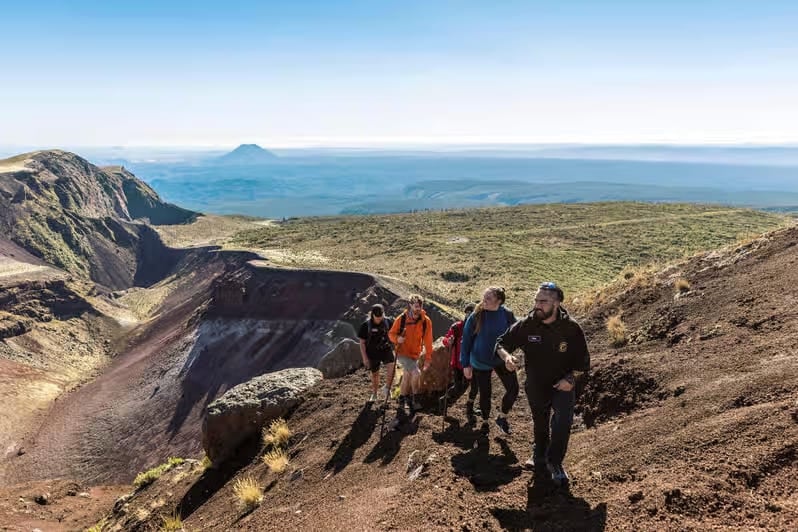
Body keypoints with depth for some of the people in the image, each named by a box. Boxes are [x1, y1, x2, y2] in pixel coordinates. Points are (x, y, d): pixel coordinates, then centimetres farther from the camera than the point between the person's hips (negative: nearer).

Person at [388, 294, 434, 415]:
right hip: (402, 353, -4)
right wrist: (397, 338, -27)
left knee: (407, 376, 18)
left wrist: (428, 357, -7)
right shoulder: (402, 318, -15)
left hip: (415, 354, 4)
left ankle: (402, 400, 39)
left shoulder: (426, 321, -10)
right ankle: (414, 399, -1)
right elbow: (391, 333, -5)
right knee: (415, 373, -21)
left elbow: (428, 340, -6)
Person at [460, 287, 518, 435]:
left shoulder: (507, 315, -12)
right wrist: (466, 364, -6)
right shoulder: (476, 316, -15)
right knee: (484, 393, 11)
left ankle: (501, 417, 21)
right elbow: (466, 340, -7)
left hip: (502, 360, 1)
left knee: (513, 389, -5)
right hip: (480, 362, -1)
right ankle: (485, 421, 38)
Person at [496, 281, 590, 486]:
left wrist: (571, 378, -25)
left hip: (563, 385, -2)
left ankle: (555, 463, 0)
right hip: (536, 386, 2)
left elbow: (583, 361, -9)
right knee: (540, 423, 21)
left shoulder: (571, 328, -19)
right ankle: (539, 455, 47)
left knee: (562, 421, -22)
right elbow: (501, 343, -8)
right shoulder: (527, 325, -17)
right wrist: (506, 356, -30)